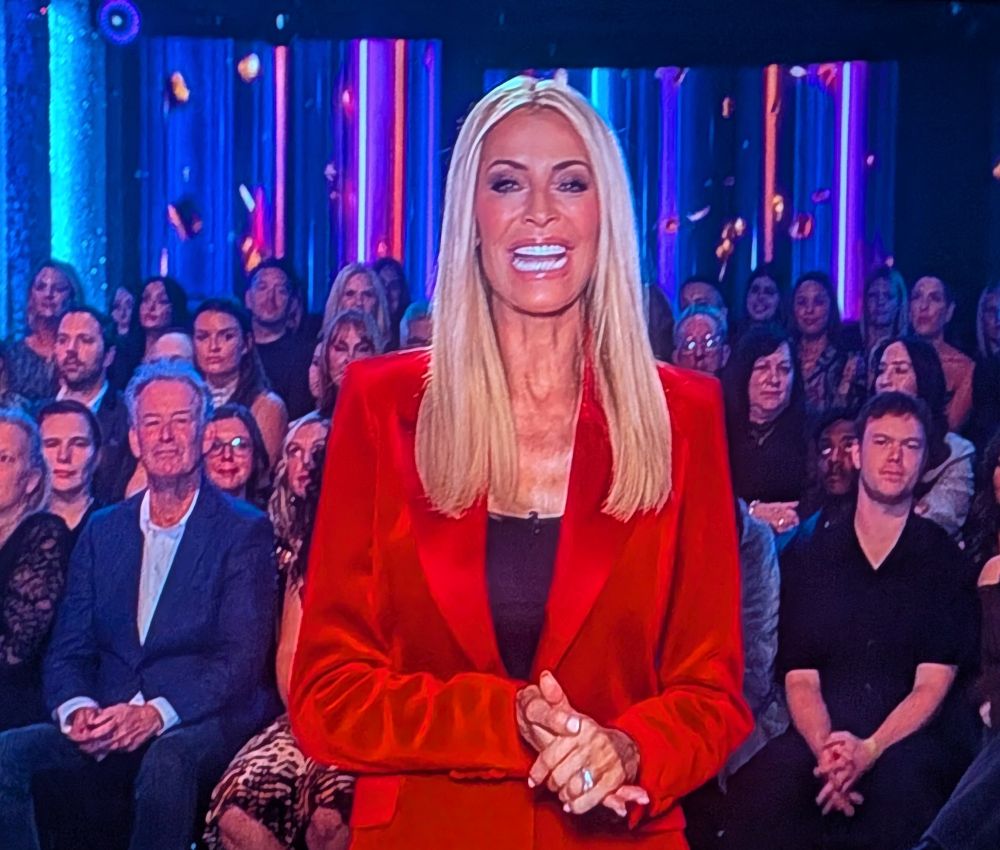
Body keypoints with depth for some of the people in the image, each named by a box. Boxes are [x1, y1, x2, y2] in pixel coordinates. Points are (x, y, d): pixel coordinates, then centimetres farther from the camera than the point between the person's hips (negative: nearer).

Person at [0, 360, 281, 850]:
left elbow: (242, 657, -9)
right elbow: (68, 651, 11)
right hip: (108, 727, 4)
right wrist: (77, 710, -12)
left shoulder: (245, 531, 1)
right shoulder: (102, 531, 16)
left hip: (203, 725, -4)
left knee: (166, 760, -37)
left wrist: (156, 714, -23)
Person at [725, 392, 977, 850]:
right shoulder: (808, 555, 12)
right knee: (772, 771, -34)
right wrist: (825, 749, -18)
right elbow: (800, 677, 4)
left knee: (902, 777, -37)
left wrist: (870, 750, -19)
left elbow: (933, 684, -1)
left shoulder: (944, 558, 8)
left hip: (909, 739, -1)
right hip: (822, 738, 1)